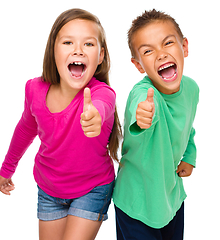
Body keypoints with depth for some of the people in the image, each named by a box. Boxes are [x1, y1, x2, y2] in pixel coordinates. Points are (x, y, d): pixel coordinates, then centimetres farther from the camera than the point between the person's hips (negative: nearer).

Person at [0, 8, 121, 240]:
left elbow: (100, 106, -55)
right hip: (48, 188, 4)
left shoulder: (102, 93, -29)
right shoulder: (35, 89, -16)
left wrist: (94, 114, -80)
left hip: (92, 188, -3)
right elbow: (27, 127, 5)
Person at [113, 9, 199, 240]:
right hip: (138, 202, -6)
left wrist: (189, 156, 3)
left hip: (173, 193, 6)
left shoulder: (191, 87, -9)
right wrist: (142, 116, -76)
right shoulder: (143, 93, -30)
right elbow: (141, 105, -56)